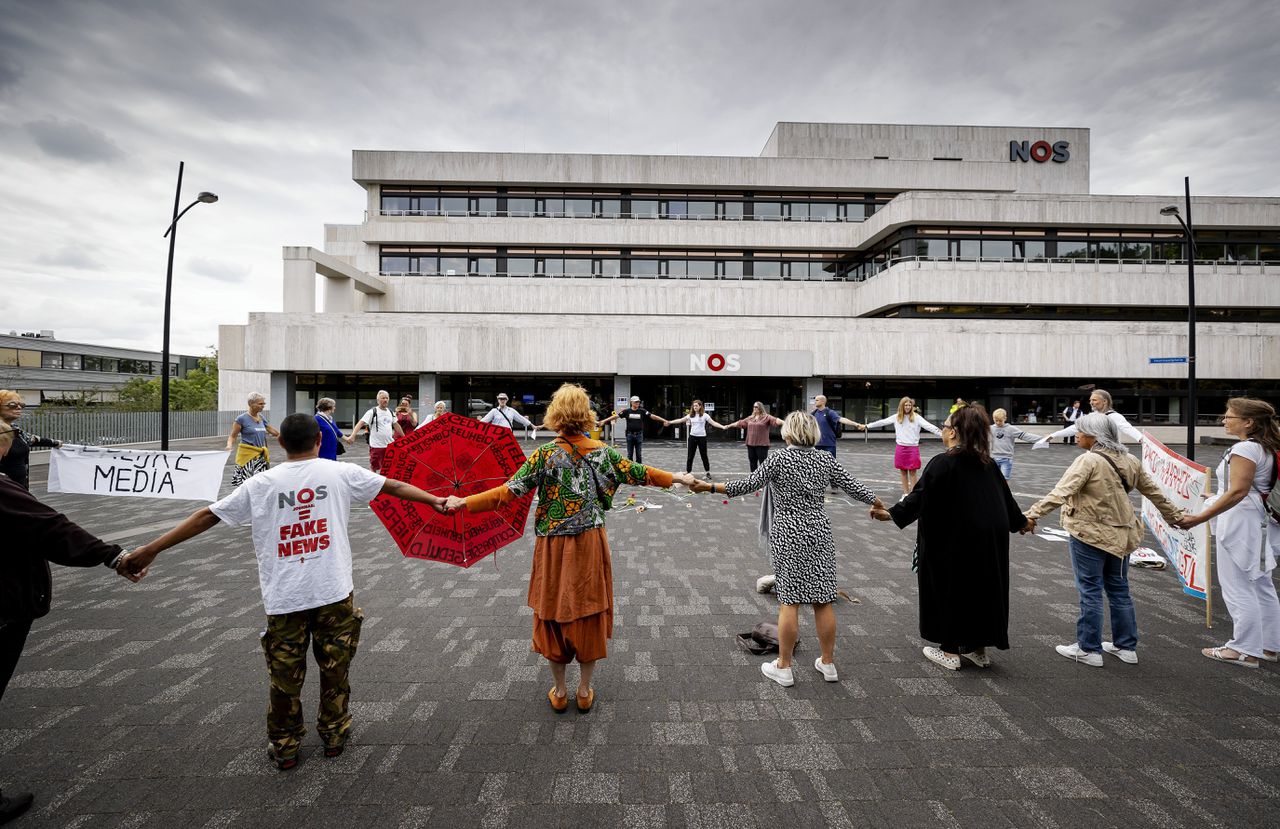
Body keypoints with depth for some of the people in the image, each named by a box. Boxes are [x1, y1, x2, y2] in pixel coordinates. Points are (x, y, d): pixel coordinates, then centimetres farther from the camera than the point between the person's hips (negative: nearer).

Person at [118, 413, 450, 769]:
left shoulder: (260, 484, 0)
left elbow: (206, 516, 4)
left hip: (284, 599, 1)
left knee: (285, 676, 17)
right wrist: (435, 500, 13)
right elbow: (394, 487, 3)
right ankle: (334, 734, 33)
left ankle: (284, 747, 33)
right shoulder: (340, 473, -3)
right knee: (335, 668, 17)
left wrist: (149, 550, 12)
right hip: (334, 593, -1)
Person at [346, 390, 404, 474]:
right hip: (376, 445, -5)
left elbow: (396, 425, 22)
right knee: (375, 468, 3)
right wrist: (352, 436, -30)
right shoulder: (372, 411, -9)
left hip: (390, 445, 5)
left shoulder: (390, 412, 10)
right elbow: (360, 423, -17)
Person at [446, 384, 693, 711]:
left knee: (555, 613, 15)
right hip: (591, 545, 2)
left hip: (554, 549, -1)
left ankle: (559, 692, 30)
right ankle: (584, 691, 29)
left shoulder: (545, 455, -13)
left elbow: (510, 491, -17)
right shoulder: (602, 451, -5)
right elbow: (639, 474, 3)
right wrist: (679, 478, 17)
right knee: (589, 614, 15)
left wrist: (464, 502, -12)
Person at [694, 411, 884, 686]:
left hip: (788, 535, -4)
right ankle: (827, 664, 25)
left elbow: (747, 485, -13)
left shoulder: (778, 459, -9)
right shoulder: (826, 459, 2)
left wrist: (710, 487, -7)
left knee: (789, 601, 2)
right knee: (823, 599, 11)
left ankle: (783, 668, 12)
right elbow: (852, 485, 9)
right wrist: (878, 503, 26)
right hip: (820, 533, 4)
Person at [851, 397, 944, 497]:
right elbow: (882, 422, 4)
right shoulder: (896, 417, 4)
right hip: (900, 447, 2)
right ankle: (905, 494, 20)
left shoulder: (916, 417, -2)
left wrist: (941, 433, -24)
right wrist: (866, 426, 2)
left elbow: (928, 426, -11)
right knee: (903, 471, 9)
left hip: (913, 448, -2)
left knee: (912, 472, 1)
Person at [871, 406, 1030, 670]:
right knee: (981, 589, 17)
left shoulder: (942, 463, -17)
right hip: (989, 540, 6)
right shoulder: (986, 463, 4)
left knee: (950, 591, 8)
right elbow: (1005, 496, 16)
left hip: (955, 540, -6)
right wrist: (1020, 521, 31)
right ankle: (977, 647, 30)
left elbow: (919, 496, -23)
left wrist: (892, 514, -19)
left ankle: (950, 652, 17)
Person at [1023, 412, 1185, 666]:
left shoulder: (1088, 460, -18)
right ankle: (1126, 646, 29)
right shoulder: (1128, 460, 7)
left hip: (1090, 535, -8)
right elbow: (1153, 491, 19)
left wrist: (1033, 514, -30)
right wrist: (1174, 516, 33)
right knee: (1119, 590, 18)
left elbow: (1061, 492, -27)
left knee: (1090, 592, 2)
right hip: (1120, 533, 8)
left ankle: (1089, 649, 12)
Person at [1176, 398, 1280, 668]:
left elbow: (1237, 492, -25)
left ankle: (1245, 650, 9)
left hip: (1240, 524, -10)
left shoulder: (1245, 448, -19)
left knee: (1238, 588, 0)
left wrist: (1199, 518, -28)